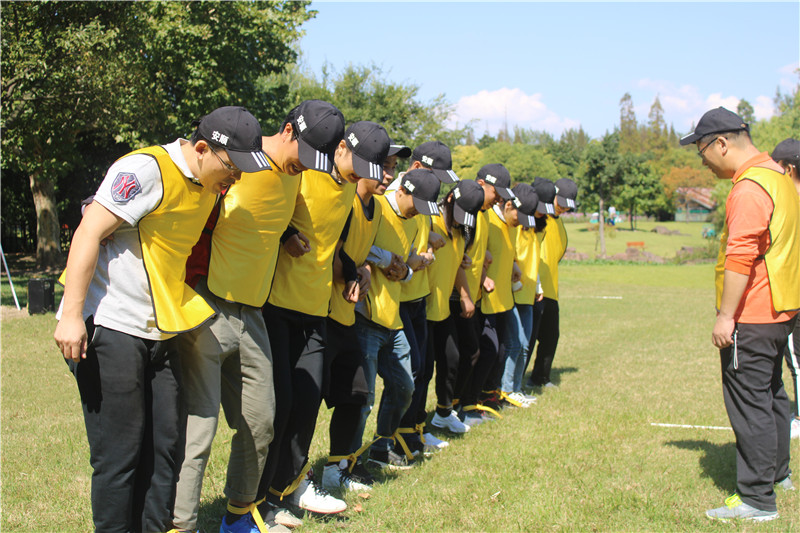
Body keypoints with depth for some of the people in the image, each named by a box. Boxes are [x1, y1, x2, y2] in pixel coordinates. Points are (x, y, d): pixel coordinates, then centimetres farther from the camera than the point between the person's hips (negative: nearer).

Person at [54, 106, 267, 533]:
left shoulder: (208, 187, 12)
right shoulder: (146, 169, -14)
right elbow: (89, 233, -17)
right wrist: (71, 316, -20)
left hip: (159, 333, 8)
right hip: (110, 328, -8)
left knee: (165, 447, 10)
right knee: (119, 455, -3)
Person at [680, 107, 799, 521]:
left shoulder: (749, 188, -20)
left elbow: (740, 258, -27)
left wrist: (725, 315, -24)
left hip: (752, 316, -11)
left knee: (749, 402, -5)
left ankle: (757, 499, 1)